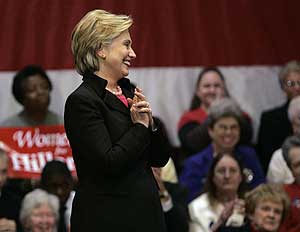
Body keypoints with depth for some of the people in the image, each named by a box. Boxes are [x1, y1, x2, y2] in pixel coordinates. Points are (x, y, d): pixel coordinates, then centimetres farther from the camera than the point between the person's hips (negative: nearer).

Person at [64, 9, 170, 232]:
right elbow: (109, 163, -19)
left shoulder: (130, 92, 13)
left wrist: (150, 123, -3)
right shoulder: (82, 101, -10)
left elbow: (160, 159, 14)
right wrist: (140, 126, -8)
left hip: (146, 213, 7)